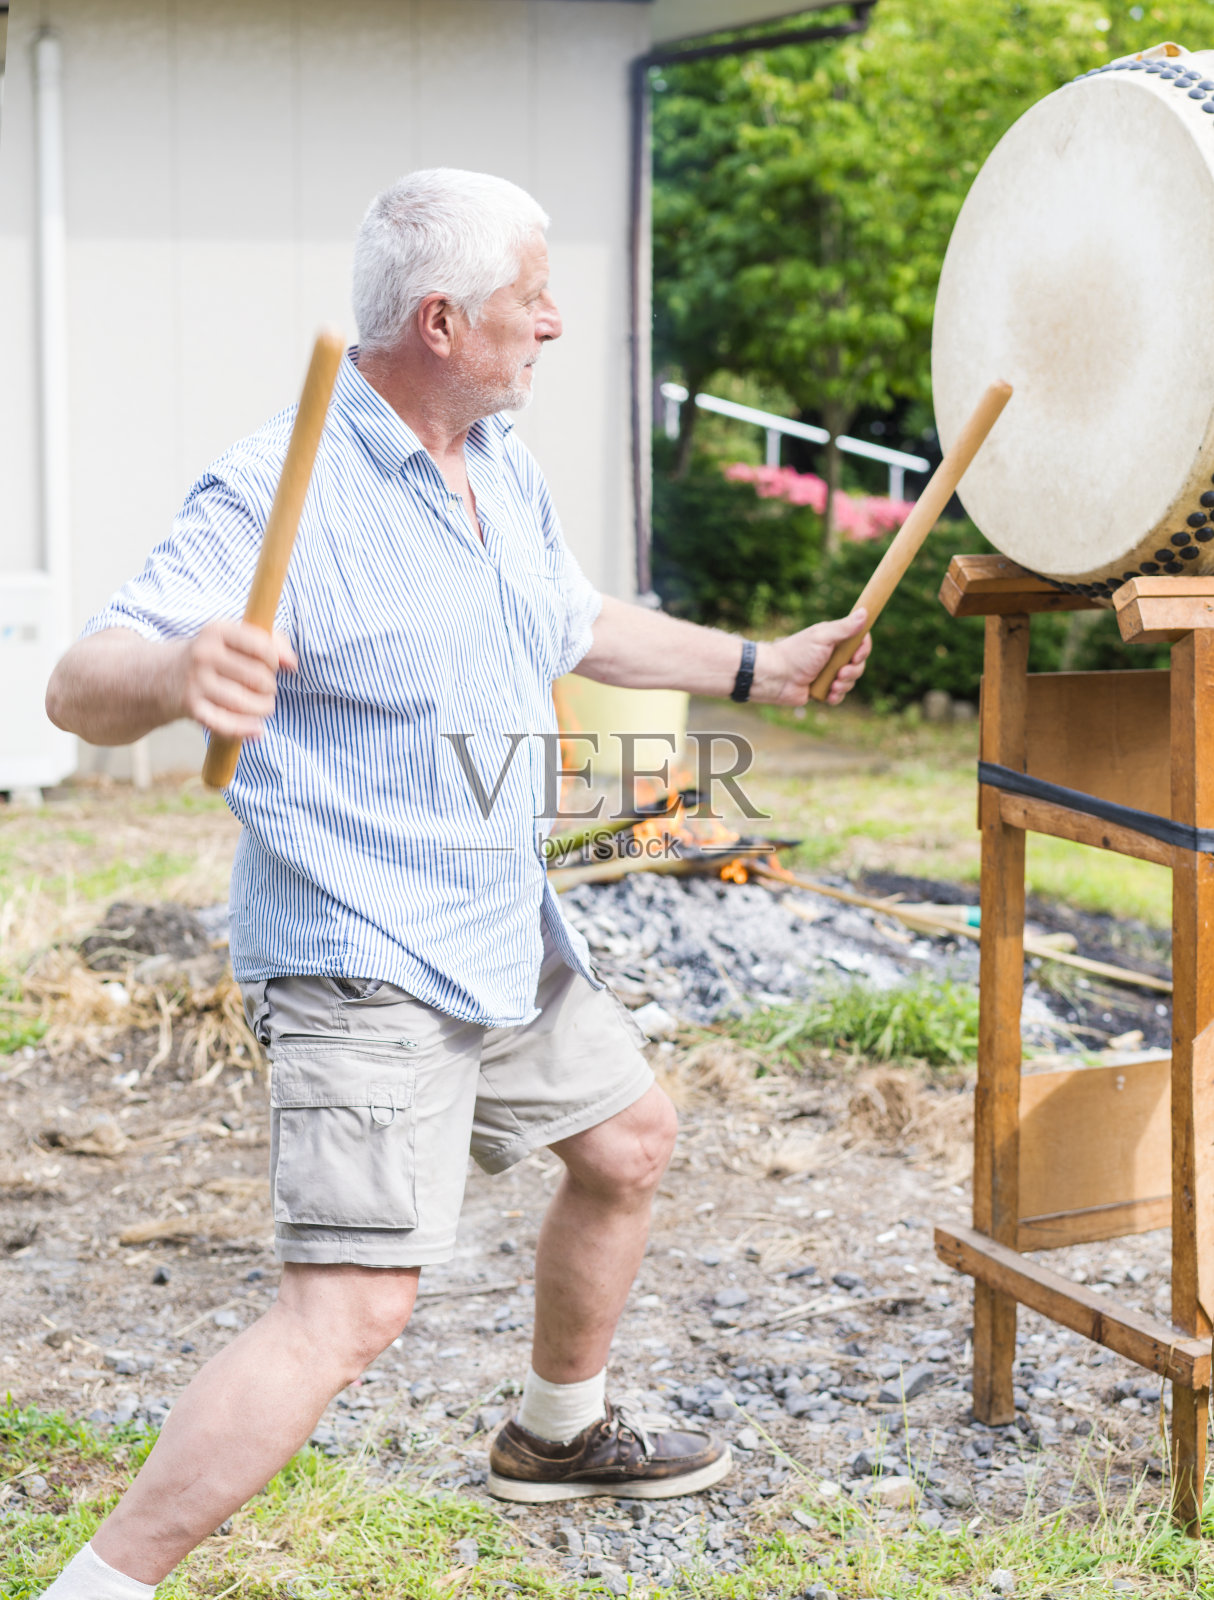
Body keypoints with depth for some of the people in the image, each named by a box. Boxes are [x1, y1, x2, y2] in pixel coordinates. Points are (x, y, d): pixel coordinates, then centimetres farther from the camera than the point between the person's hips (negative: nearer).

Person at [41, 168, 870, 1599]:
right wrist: (175, 673, -52)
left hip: (508, 937, 9)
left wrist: (756, 669, 27)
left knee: (626, 1141, 24)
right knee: (353, 1304, -18)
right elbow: (80, 688, -29)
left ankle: (558, 1436, 47)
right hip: (359, 966, -9)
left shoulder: (503, 469, 7)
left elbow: (578, 624, 26)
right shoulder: (276, 495, -21)